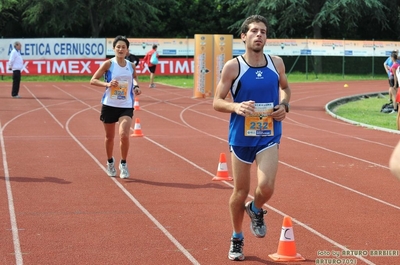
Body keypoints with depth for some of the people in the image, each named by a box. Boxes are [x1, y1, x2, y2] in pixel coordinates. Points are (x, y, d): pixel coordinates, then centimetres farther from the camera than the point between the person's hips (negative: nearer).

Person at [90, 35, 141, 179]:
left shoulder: (131, 65, 2)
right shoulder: (108, 64, -7)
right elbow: (93, 80, -7)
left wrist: (136, 86, 3)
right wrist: (107, 84, -22)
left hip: (126, 106, 1)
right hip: (109, 105, -1)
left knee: (124, 134, -18)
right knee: (110, 137, 12)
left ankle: (123, 164, 2)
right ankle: (110, 162, 37)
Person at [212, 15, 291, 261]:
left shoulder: (277, 63, 0)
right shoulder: (233, 67, -8)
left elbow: (285, 87, 19)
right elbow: (217, 102, -5)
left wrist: (284, 105, -2)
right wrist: (236, 107, -26)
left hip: (269, 136, 1)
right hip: (241, 137, -1)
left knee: (266, 187, -17)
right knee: (241, 192, 8)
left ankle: (256, 210, 19)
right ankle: (237, 239, 31)